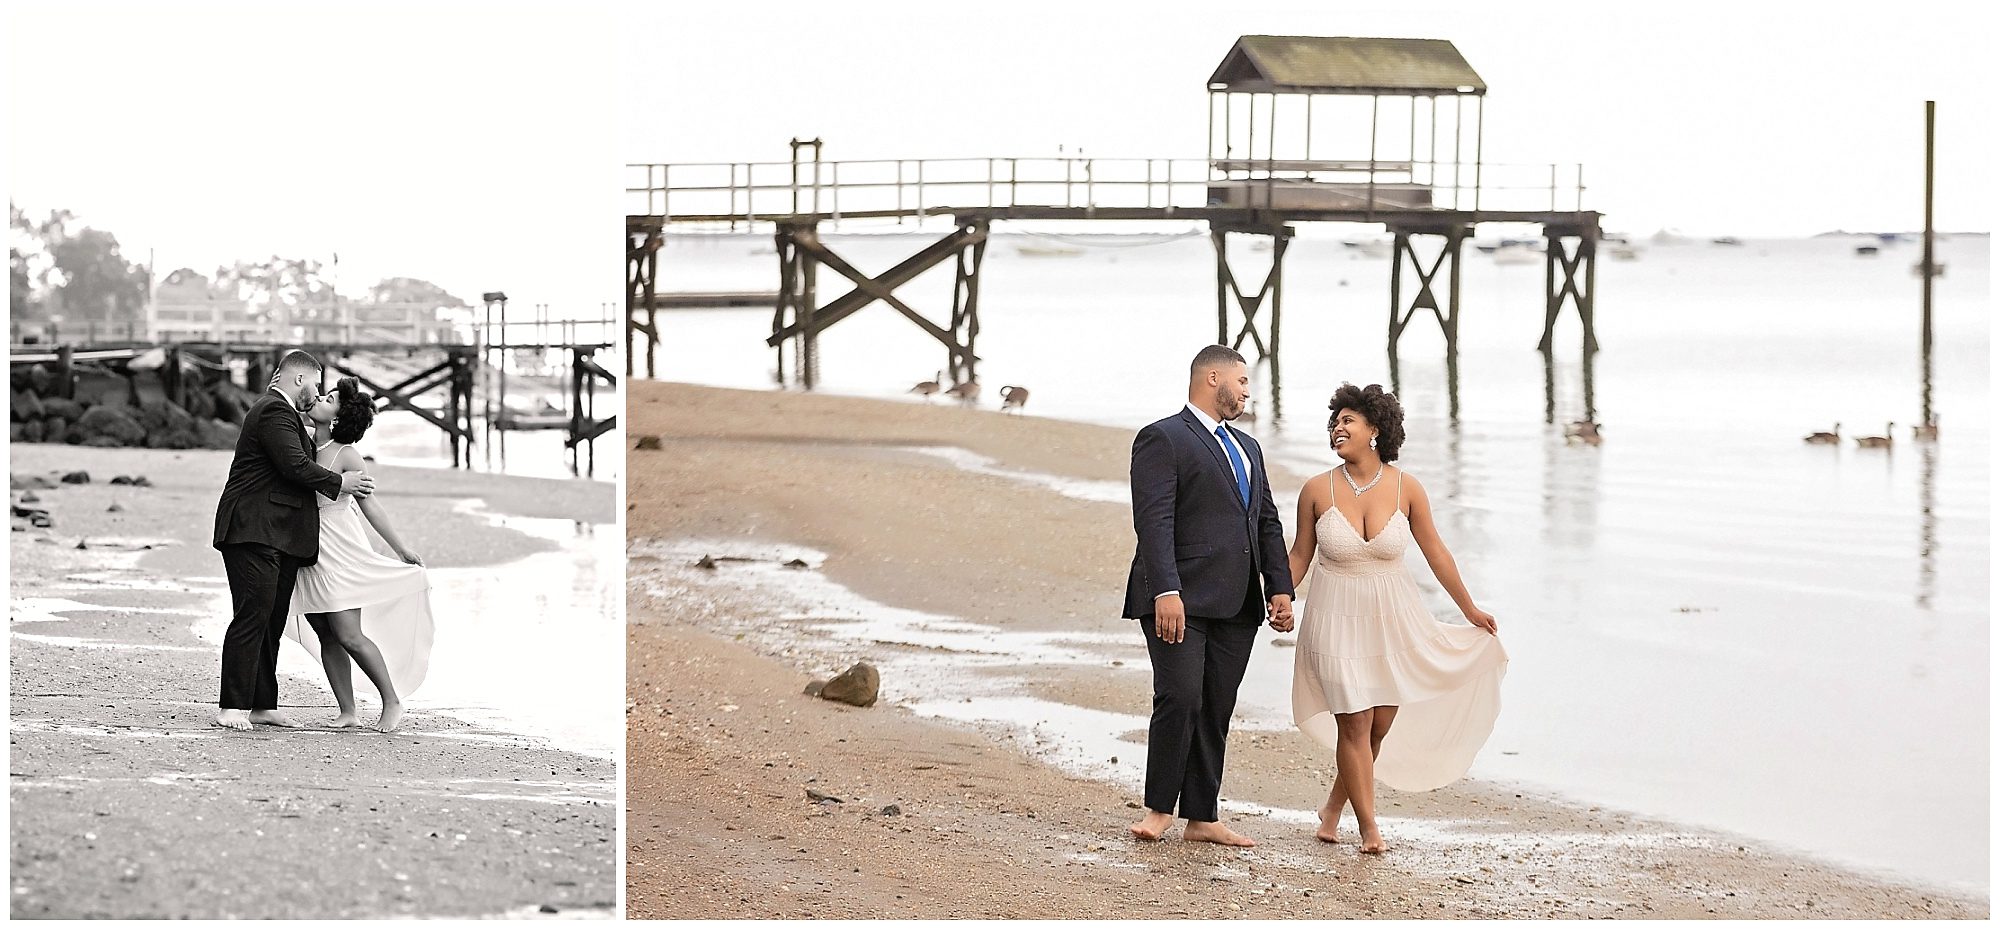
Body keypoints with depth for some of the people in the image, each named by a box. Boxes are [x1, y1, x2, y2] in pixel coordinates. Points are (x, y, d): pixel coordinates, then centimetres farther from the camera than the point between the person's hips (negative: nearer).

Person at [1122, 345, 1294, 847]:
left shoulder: (1247, 448, 24)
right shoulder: (1163, 439, -4)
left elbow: (1268, 523, 23)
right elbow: (1154, 521, -13)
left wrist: (1280, 589, 11)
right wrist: (1165, 591, -23)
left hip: (1237, 605, 7)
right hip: (1182, 601, -7)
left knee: (1216, 711, 7)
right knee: (1180, 699, -15)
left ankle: (1201, 818, 12)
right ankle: (1158, 809, -2)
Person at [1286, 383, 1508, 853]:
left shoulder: (1405, 488, -6)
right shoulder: (1317, 490, -7)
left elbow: (1435, 552, 4)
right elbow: (1300, 554, 4)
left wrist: (1471, 610, 12)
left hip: (1392, 619, 2)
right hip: (1338, 619, -2)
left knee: (1382, 724, 5)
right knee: (1355, 724, -4)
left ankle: (1335, 804, 27)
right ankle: (1368, 825, 8)